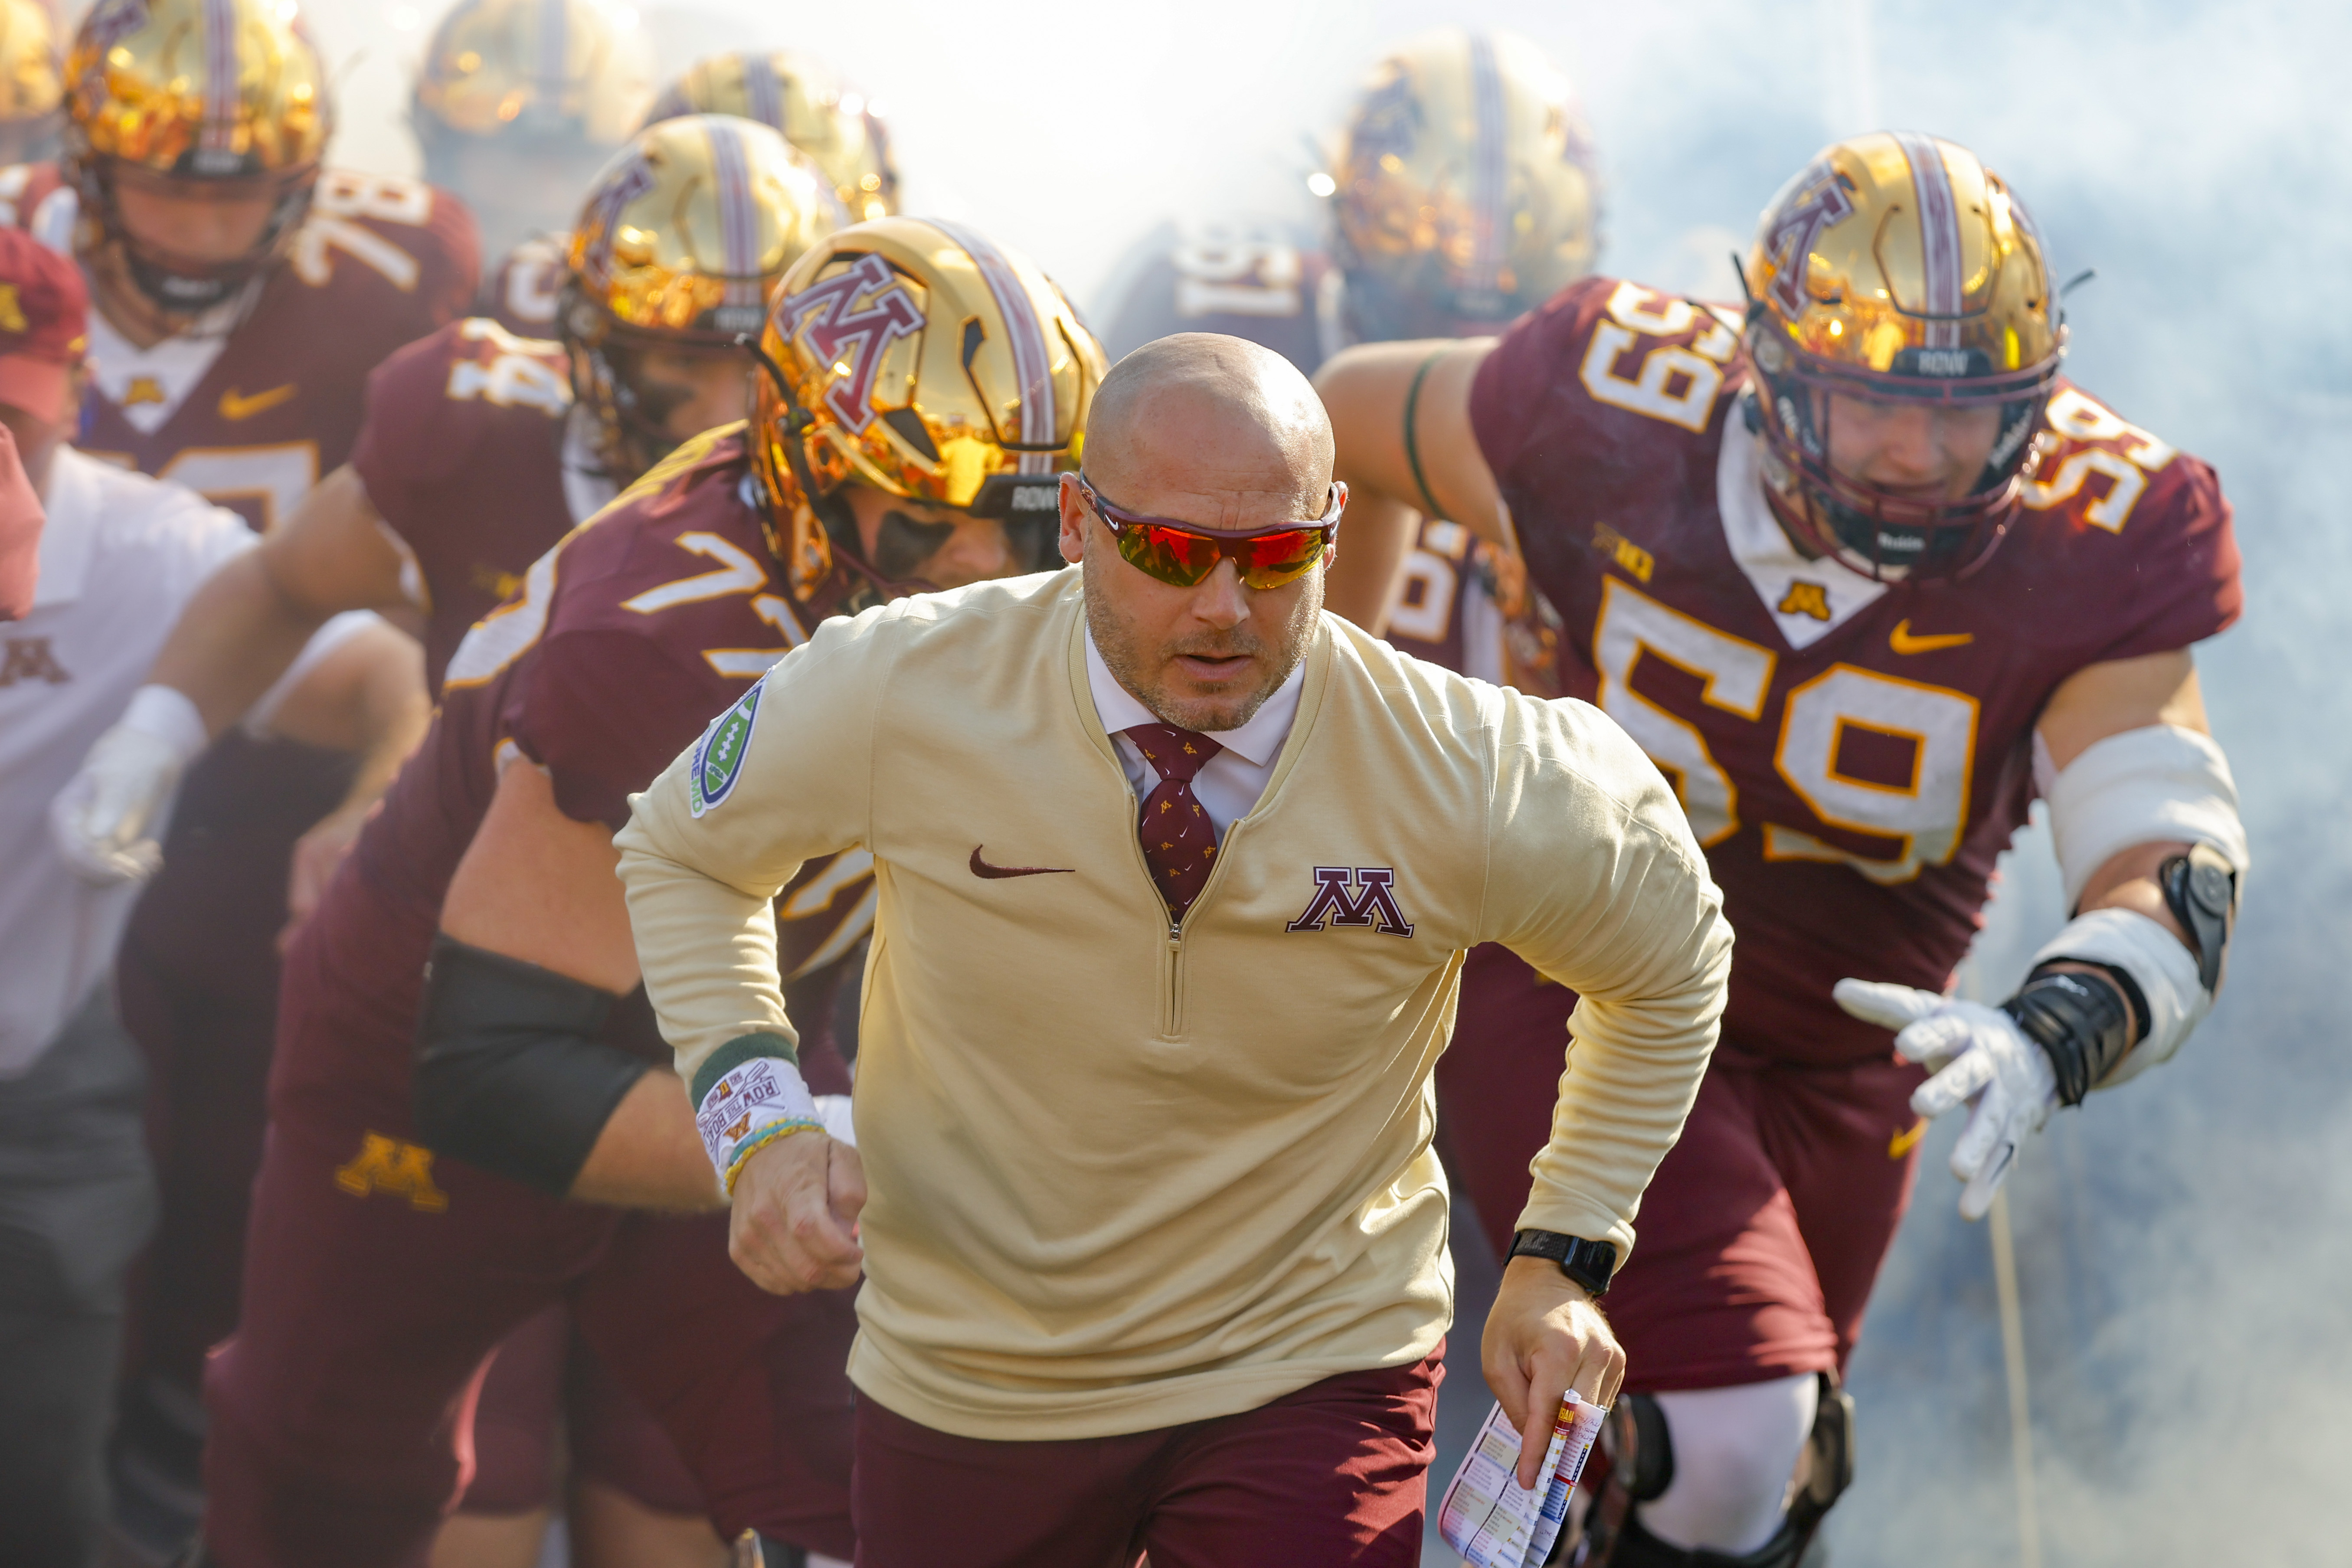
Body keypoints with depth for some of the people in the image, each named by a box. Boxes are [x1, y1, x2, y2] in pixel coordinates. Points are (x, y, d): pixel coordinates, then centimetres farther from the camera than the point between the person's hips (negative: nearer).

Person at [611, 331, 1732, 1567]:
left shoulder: (1466, 784, -19)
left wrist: (1569, 1256, -1)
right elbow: (681, 848, 2)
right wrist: (758, 1124, -13)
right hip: (967, 1390, 2)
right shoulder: (900, 697, -19)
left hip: (1307, 1382, -1)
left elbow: (1672, 960, 4)